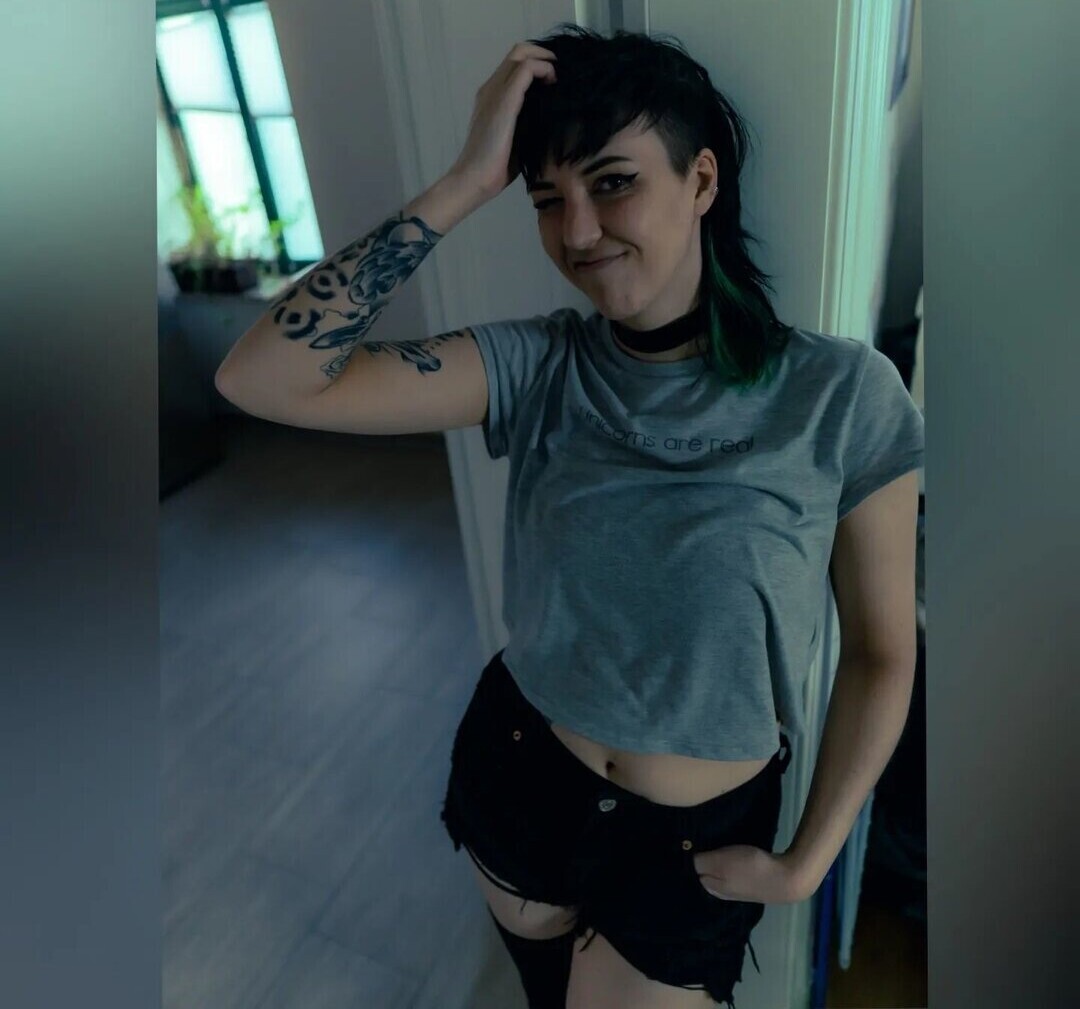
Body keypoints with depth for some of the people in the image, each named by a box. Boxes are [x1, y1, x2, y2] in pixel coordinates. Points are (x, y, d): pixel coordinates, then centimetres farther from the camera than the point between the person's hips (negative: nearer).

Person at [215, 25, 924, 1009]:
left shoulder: (841, 392, -18)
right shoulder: (536, 367, -14)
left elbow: (882, 651, -9)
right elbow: (262, 379, -24)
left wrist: (806, 862, -8)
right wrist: (465, 184, -26)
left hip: (699, 839, -1)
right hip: (518, 773, 2)